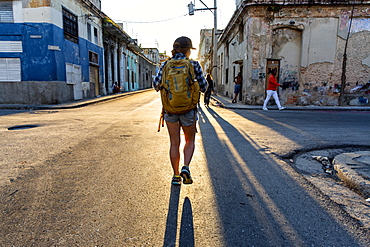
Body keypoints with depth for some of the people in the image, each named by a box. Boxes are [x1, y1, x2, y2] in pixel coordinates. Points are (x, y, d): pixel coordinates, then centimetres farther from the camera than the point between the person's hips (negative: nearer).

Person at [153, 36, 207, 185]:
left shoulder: (166, 64, 1)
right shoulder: (194, 65, -4)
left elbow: (156, 85, 3)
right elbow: (203, 87, 1)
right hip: (188, 109, -2)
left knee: (174, 143, 12)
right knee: (190, 141, 18)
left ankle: (176, 175, 18)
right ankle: (186, 167, -1)